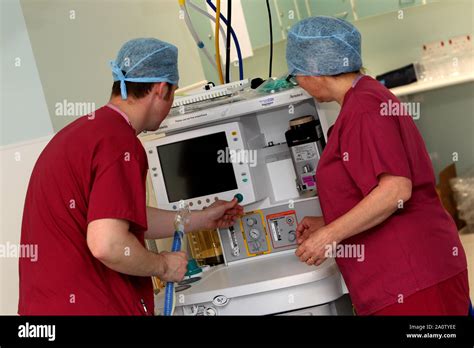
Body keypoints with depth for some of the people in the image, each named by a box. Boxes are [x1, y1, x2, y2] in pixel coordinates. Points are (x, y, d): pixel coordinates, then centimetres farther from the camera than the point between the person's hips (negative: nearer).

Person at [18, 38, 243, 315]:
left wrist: (202, 220, 27)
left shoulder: (84, 129, 13)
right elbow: (107, 244, -26)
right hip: (93, 306, -9)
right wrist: (163, 265, -8)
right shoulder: (120, 143, -17)